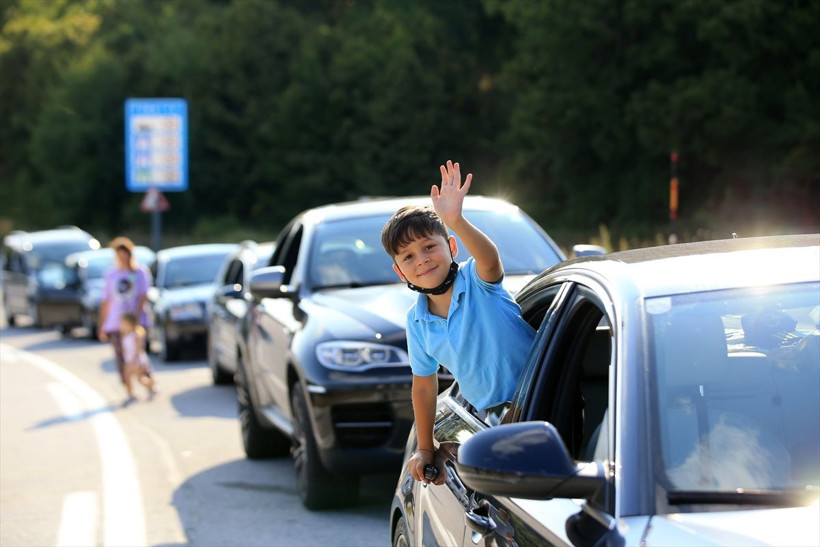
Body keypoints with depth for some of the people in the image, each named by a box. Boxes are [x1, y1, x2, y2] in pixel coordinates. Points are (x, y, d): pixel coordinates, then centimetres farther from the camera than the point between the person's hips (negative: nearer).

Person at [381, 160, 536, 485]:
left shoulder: (477, 280, -13)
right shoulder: (417, 321, 2)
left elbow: (490, 258, -39)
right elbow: (424, 386, 13)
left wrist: (456, 221, -57)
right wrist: (425, 449, 16)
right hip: (487, 414, 6)